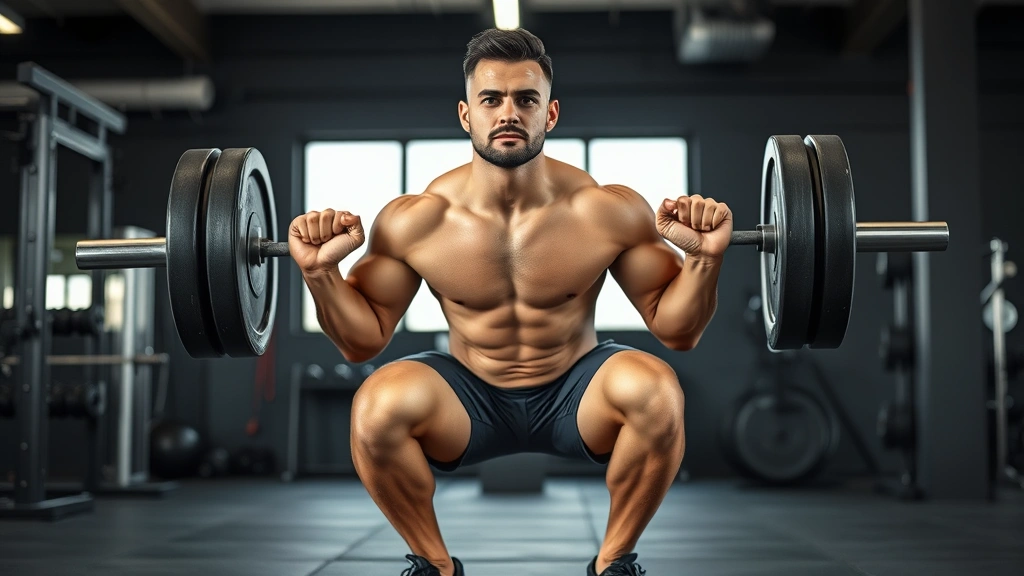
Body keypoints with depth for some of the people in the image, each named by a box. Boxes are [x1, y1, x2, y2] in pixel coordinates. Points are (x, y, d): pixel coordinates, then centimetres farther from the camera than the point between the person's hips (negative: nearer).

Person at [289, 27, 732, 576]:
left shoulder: (609, 211, -16)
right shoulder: (414, 221, -15)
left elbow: (676, 330, -8)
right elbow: (363, 341, -5)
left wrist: (705, 259, -26)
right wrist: (319, 272, -22)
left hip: (574, 395, 0)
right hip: (470, 398, 0)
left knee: (656, 391, -32)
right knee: (377, 407, -30)